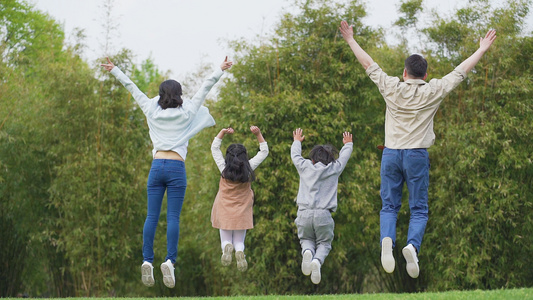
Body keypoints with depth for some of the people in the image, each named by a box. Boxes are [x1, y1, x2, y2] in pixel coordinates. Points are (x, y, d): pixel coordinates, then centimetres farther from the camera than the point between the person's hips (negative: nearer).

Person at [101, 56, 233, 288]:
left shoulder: (152, 111, 9)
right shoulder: (186, 114, 4)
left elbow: (131, 88, 17)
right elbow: (205, 88, 11)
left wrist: (114, 70, 27)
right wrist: (220, 71, 19)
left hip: (157, 167, 2)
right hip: (176, 168, -2)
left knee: (151, 216, 0)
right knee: (173, 217, -7)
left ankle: (147, 260, -8)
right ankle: (170, 260, -19)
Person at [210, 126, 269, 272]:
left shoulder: (224, 169, -8)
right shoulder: (248, 169, -8)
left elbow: (214, 148, 4)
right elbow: (264, 152, 3)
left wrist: (222, 132, -2)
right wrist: (258, 134, -2)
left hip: (224, 212, 0)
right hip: (242, 213, 0)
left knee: (226, 241, 11)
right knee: (239, 242, 9)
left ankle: (226, 248, -26)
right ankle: (240, 252, -27)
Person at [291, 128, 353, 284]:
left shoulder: (305, 167, 10)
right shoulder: (334, 169, 10)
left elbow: (295, 155, 30)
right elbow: (344, 156, 30)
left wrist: (297, 141, 50)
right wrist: (348, 144, 51)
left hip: (304, 213, 1)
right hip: (324, 214, -1)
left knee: (306, 240, 18)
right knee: (324, 243, 11)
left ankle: (307, 252, -18)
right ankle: (317, 261, -22)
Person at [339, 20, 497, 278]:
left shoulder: (391, 88, 0)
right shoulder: (433, 92, -2)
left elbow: (369, 65, 10)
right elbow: (461, 71, 6)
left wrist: (351, 40, 21)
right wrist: (482, 49, 16)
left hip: (391, 153, 1)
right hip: (417, 155, -1)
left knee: (389, 206, 8)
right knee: (419, 210, 4)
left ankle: (387, 239, -22)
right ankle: (413, 245, -23)